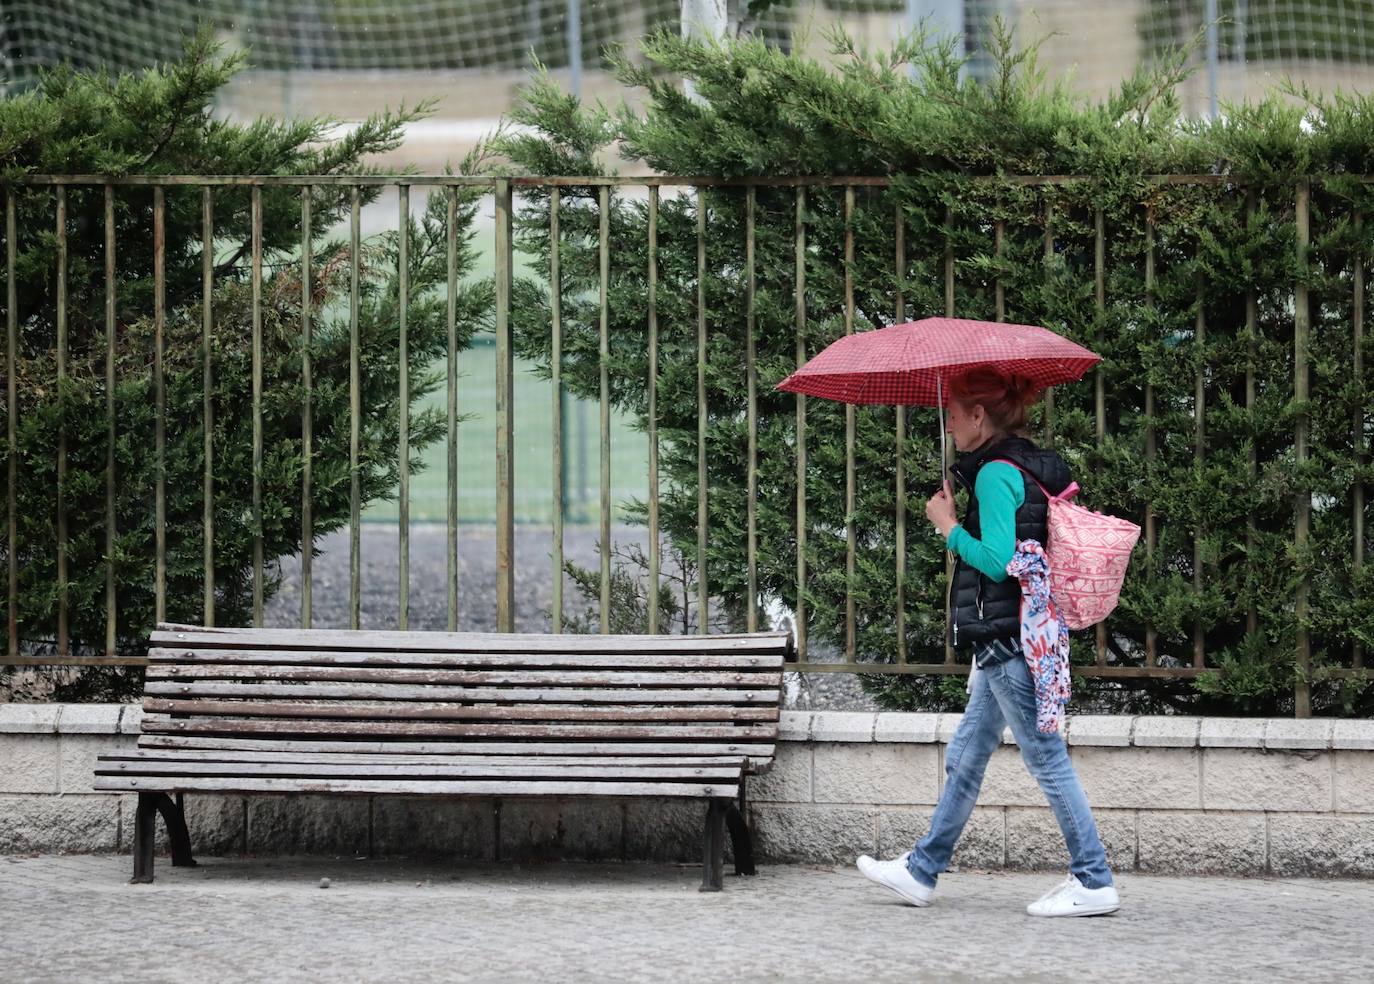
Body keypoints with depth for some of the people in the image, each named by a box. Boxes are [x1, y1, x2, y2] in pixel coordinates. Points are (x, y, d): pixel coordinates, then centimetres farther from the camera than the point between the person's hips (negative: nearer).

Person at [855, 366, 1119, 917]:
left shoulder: (996, 474, -15)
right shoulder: (1031, 466, 14)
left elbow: (996, 561, -22)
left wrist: (949, 527, -9)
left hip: (1007, 640, -10)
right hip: (1009, 642, 10)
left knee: (1046, 757, -6)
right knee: (965, 758, 15)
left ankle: (1093, 882, -4)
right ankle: (921, 872, 23)